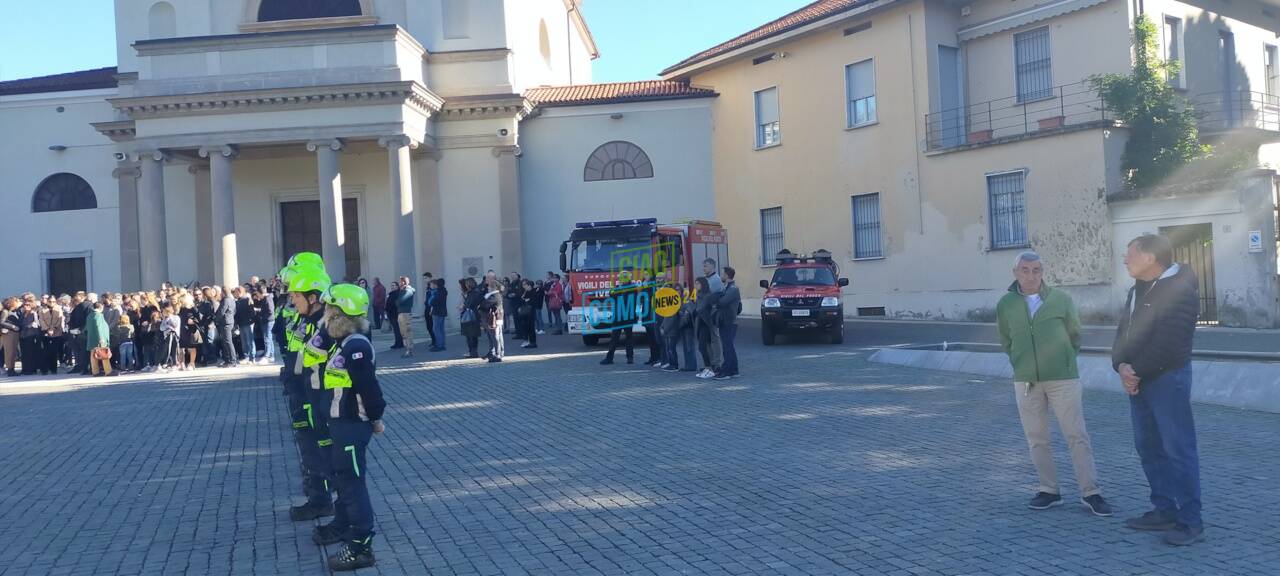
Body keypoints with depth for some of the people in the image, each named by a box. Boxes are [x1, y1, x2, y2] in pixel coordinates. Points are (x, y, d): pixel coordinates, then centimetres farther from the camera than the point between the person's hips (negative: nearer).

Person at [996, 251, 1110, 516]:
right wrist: (1022, 362, 9)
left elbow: (1074, 335, 9)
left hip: (1063, 378, -2)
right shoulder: (1005, 304, 0)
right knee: (1036, 439, 9)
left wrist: (1063, 360, 12)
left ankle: (1090, 492, 8)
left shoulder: (1061, 299, -4)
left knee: (1077, 436, 1)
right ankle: (1049, 490, 20)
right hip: (1025, 381, 2)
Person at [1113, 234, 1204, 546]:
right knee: (1149, 448, 13)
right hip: (1138, 381, 9)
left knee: (1178, 449, -6)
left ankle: (1190, 521, -1)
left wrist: (1137, 373, -15)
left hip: (1168, 379, -9)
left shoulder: (1180, 289, -15)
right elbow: (1124, 333, 11)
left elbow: (1167, 342, -22)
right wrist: (1122, 366, -7)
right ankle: (1165, 511, 23)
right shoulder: (1137, 290, 15)